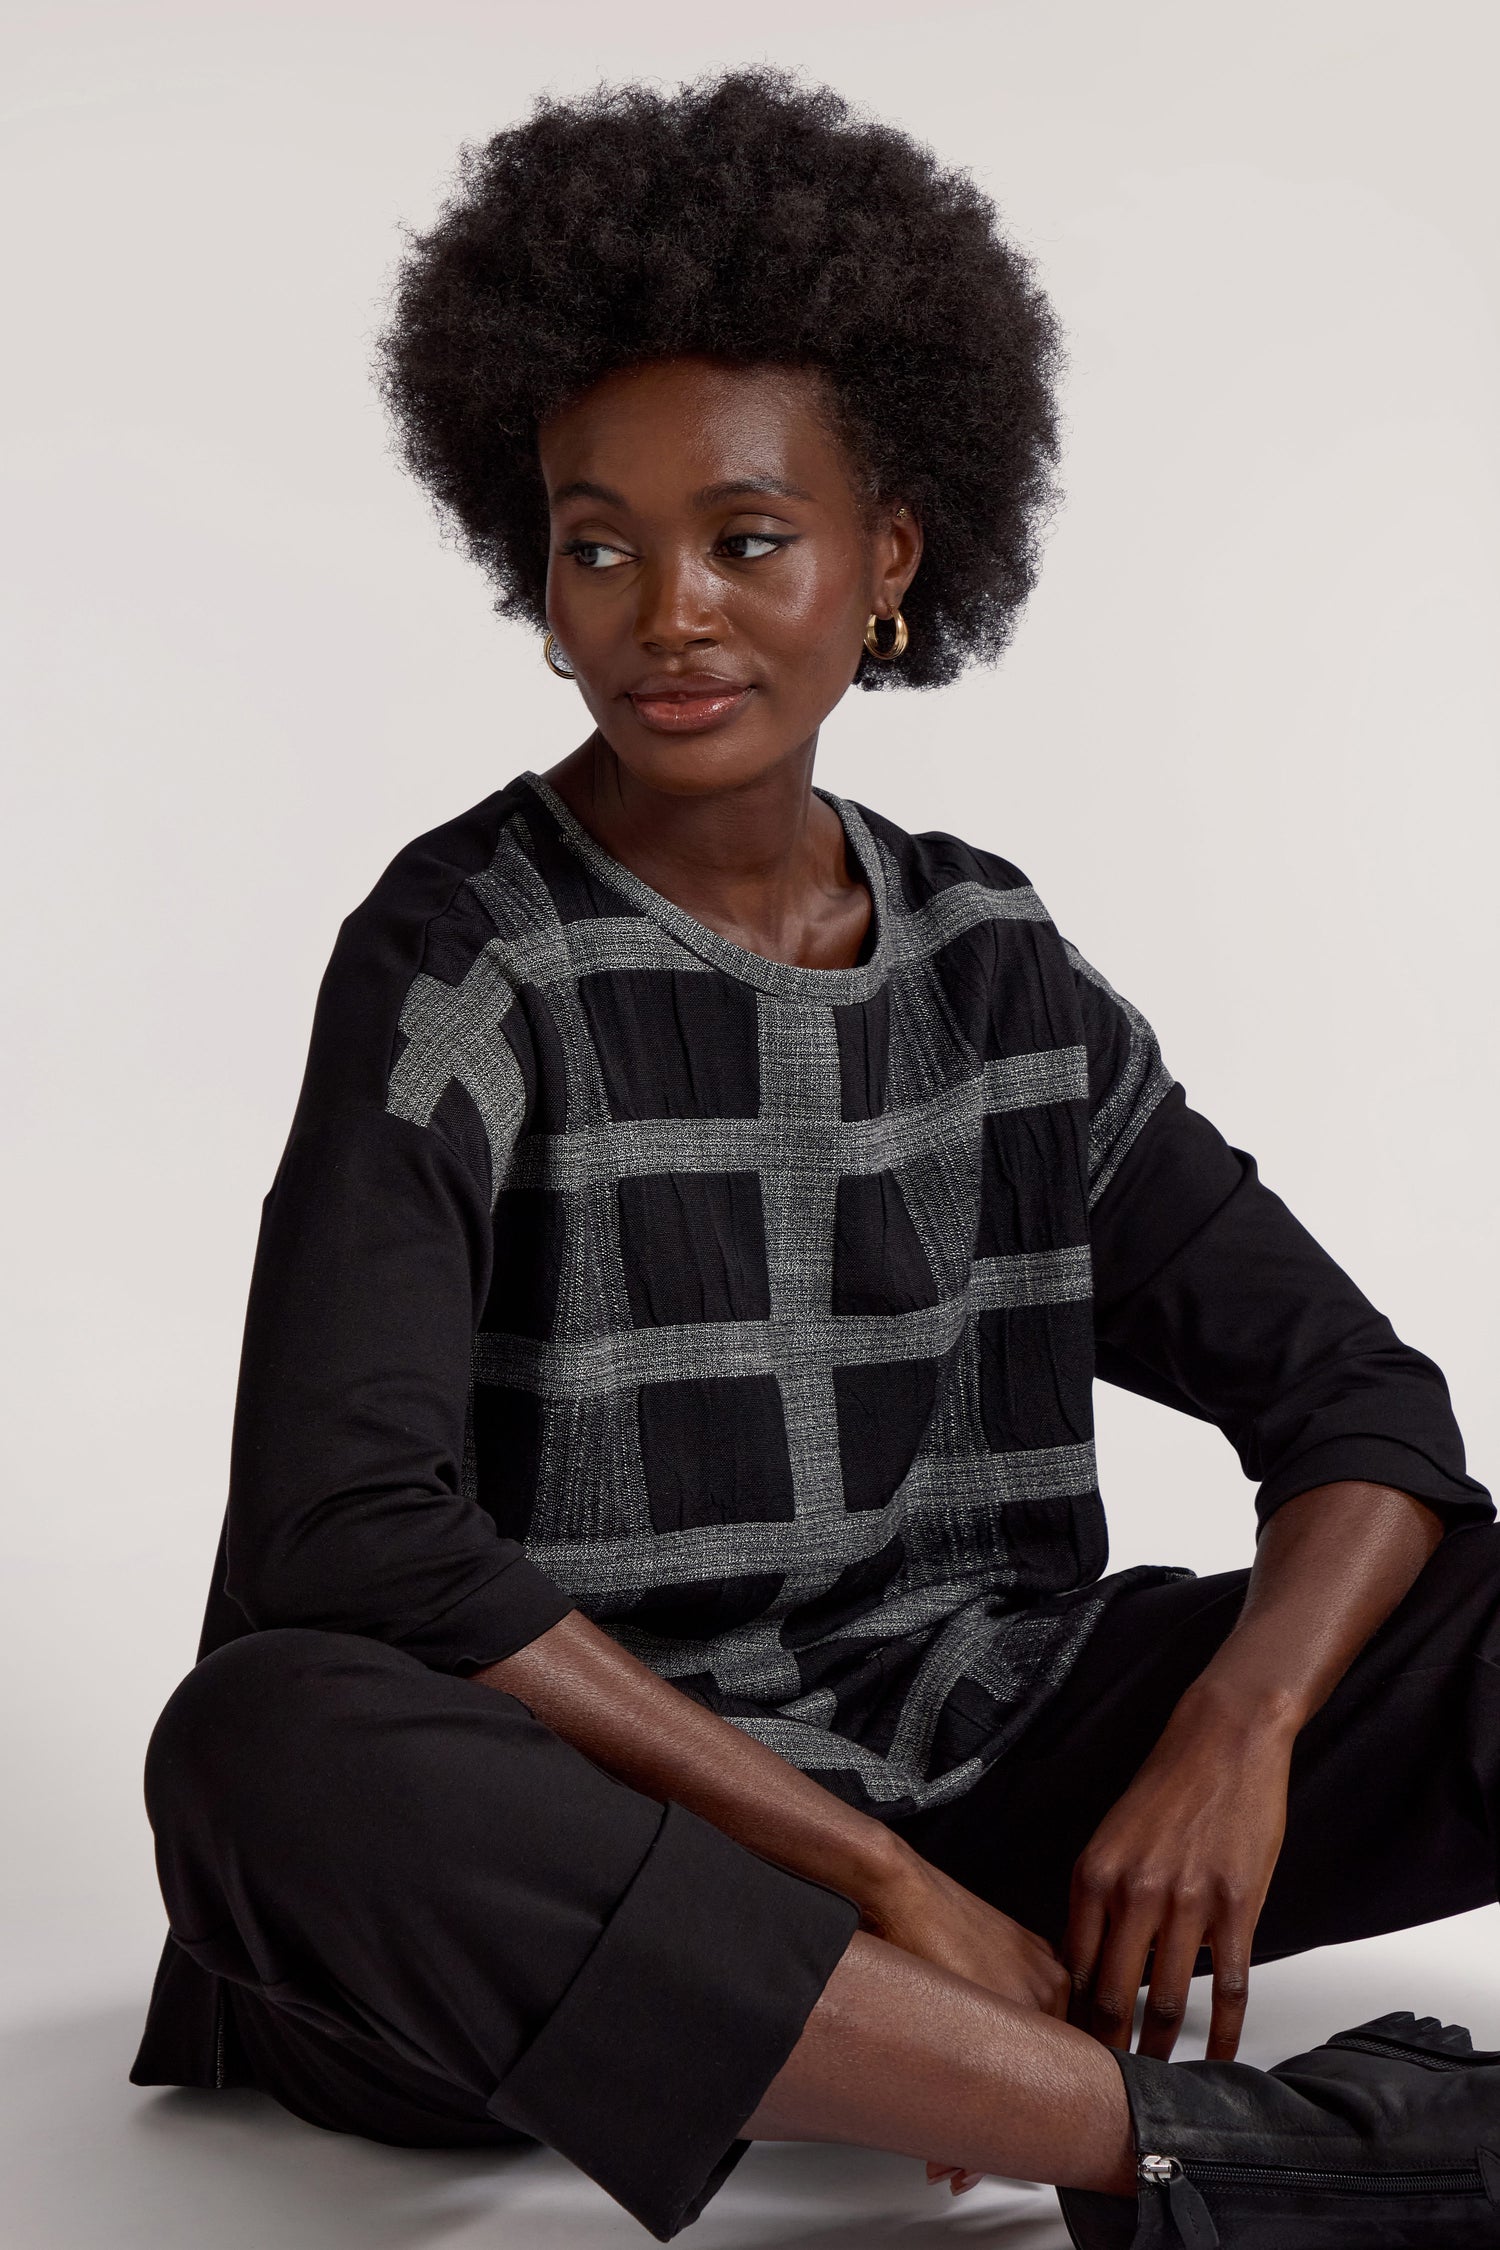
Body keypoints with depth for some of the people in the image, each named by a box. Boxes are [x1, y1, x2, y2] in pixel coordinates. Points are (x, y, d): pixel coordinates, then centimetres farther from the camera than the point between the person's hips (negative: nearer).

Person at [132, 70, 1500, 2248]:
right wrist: (876, 1871, -21)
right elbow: (343, 1531, -20)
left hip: (1006, 1767, 5)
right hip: (623, 1842, -4)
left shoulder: (992, 965, 8)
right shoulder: (465, 965, -6)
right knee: (264, 1748, -37)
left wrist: (1237, 1727, -16)